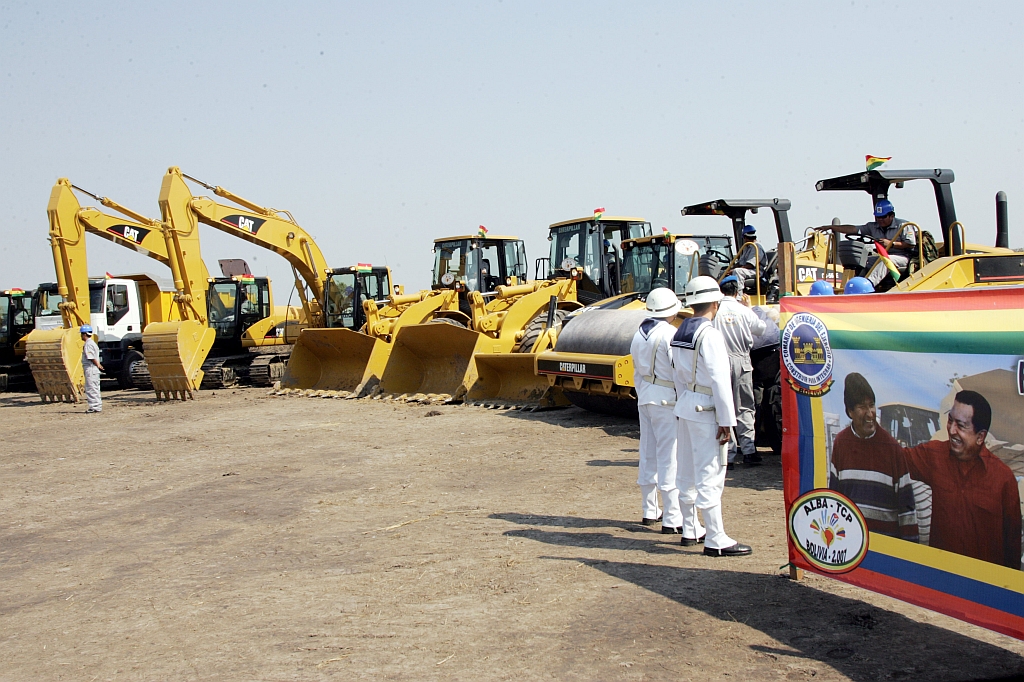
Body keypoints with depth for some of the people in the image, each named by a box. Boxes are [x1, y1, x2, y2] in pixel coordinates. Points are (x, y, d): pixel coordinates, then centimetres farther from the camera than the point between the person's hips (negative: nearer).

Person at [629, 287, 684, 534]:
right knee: (669, 458, -6)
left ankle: (649, 512, 23)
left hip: (645, 397, 8)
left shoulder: (639, 334, 10)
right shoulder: (669, 334, -14)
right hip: (667, 400, -8)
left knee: (648, 455, 14)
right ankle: (672, 518, -4)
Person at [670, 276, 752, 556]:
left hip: (685, 405, 9)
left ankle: (689, 531, 26)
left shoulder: (680, 333, 10)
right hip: (705, 409, -9)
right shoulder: (709, 334, -16)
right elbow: (719, 380, -18)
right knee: (709, 475, -5)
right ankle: (716, 540, -2)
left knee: (687, 471, 15)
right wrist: (726, 420, -16)